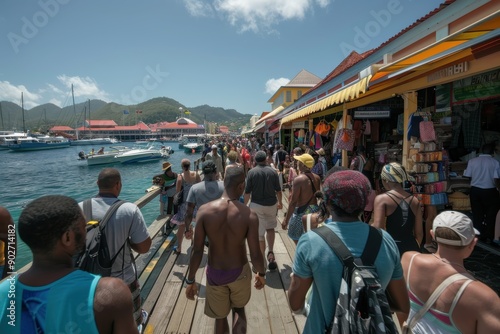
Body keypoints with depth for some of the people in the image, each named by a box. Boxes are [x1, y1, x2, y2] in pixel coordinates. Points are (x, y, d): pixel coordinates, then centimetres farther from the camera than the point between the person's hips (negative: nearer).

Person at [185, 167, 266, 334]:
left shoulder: (204, 210, -19)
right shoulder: (249, 215, -22)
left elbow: (197, 250, -14)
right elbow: (255, 255, -16)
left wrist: (190, 280, 0)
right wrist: (261, 274, 5)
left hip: (215, 273, 1)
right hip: (239, 272, 0)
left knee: (220, 316, 25)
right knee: (239, 309, 30)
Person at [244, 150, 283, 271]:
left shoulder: (252, 172, -7)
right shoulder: (273, 171, -1)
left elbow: (247, 192, -8)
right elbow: (278, 190, 4)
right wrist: (280, 202, 20)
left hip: (256, 205, -2)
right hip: (271, 204, 2)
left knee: (259, 233, 7)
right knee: (270, 227, 23)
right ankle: (270, 252, 8)